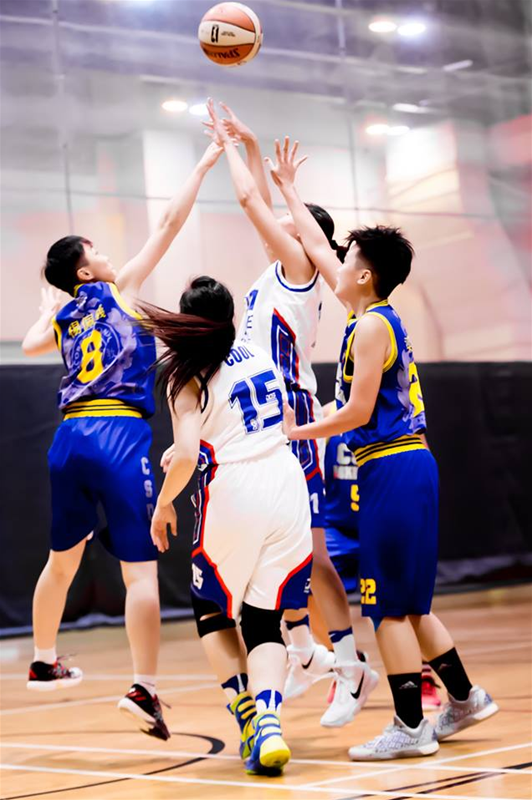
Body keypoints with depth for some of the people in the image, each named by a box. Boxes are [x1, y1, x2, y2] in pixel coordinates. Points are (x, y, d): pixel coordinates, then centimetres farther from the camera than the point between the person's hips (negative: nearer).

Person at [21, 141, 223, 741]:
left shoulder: (61, 320, 17)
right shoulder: (120, 289, 3)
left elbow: (30, 344, 38)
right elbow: (168, 225, 3)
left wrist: (48, 306, 52)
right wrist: (204, 163, 9)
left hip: (69, 440, 6)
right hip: (119, 437, -6)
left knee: (62, 560, 23)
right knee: (140, 570, -8)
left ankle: (43, 664, 38)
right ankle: (143, 689, -17)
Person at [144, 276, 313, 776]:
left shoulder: (189, 377, -5)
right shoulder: (259, 356, 13)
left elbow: (186, 456, -16)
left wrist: (163, 504, 2)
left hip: (235, 495, -4)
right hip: (288, 488, 5)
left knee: (212, 611, 19)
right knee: (264, 622, 9)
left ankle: (247, 712, 3)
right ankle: (269, 722, -14)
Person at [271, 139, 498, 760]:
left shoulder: (371, 325, -11)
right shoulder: (378, 315, 15)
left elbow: (358, 411, -16)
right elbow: (318, 250, 27)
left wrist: (296, 432, -4)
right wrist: (287, 190, 34)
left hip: (391, 468, -9)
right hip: (405, 464, 9)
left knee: (388, 604, -4)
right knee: (404, 602, 16)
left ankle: (410, 727, 0)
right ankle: (464, 698, 23)